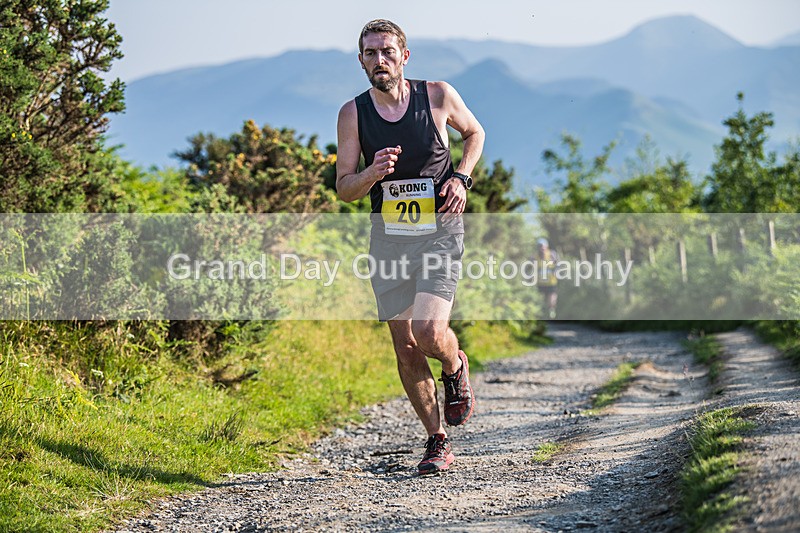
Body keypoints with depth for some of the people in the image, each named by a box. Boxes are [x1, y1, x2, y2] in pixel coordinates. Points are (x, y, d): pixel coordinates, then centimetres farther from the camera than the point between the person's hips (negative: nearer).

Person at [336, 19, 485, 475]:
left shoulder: (438, 95, -6)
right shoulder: (353, 113, -3)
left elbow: (475, 132, 15)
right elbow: (344, 188, -1)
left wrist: (461, 178, -2)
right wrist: (373, 172, -22)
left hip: (440, 229, -2)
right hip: (389, 234, 2)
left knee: (429, 332, -20)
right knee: (405, 348, 4)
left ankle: (456, 370, 17)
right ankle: (438, 440, 19)